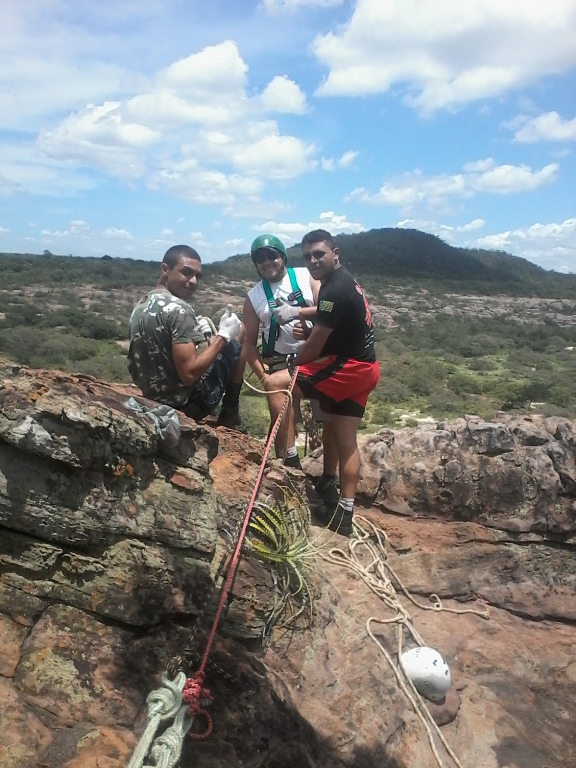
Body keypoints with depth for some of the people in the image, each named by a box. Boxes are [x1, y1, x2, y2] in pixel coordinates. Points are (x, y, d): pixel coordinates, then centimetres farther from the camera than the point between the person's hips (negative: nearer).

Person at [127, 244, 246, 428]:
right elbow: (189, 374, -27)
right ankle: (230, 415, 17)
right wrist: (223, 336, -17)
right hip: (188, 403, -8)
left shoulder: (141, 305, 4)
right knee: (237, 336, 7)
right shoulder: (178, 309, -23)